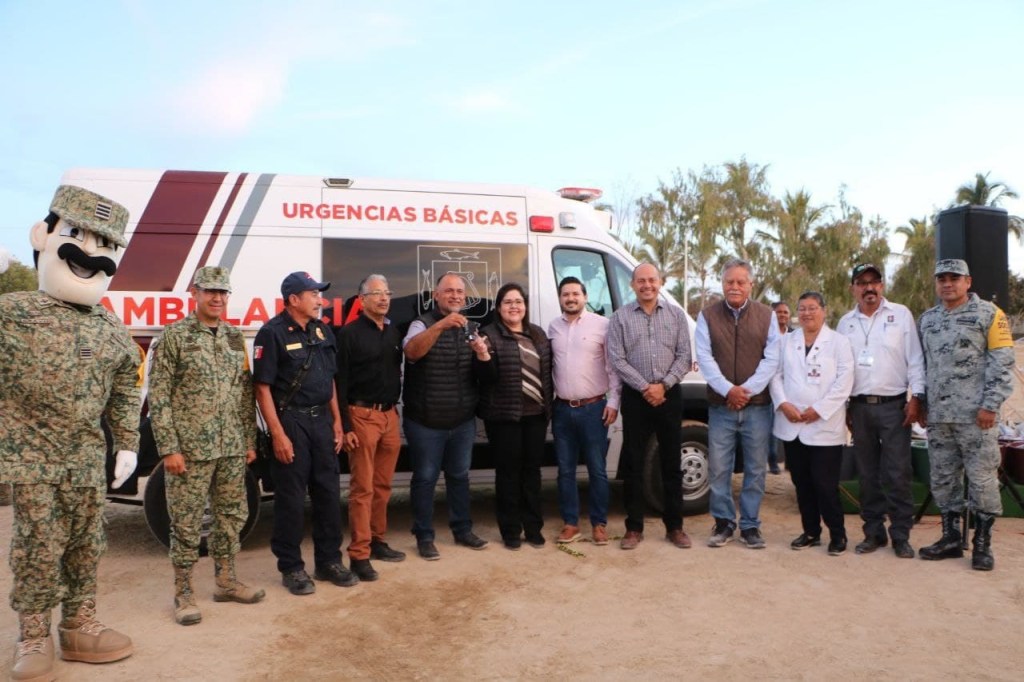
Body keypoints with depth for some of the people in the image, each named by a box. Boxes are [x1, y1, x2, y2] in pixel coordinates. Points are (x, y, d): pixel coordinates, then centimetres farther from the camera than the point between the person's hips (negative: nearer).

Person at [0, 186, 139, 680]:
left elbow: (126, 390, 12)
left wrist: (127, 444, 9)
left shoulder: (110, 328, 6)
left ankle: (80, 626, 26)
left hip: (88, 459, 4)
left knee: (86, 544, 12)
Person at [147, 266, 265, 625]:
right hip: (189, 448, -5)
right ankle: (183, 592, 17)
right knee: (186, 522, 3)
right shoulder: (174, 336, -5)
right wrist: (168, 448, -12)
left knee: (232, 516, 13)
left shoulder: (235, 337, 11)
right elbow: (158, 396, -8)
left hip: (232, 448, 5)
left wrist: (250, 440, 11)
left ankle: (225, 580, 28)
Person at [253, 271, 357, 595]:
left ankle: (329, 560, 24)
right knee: (291, 498, 2)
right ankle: (291, 568, 16)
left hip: (321, 420, 7)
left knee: (329, 493, 11)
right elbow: (262, 387, -12)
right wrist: (278, 434, -16)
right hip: (290, 422, -6)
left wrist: (336, 421, 11)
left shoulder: (322, 330, 11)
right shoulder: (273, 333, -10)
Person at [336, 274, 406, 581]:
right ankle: (359, 554, 0)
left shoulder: (394, 332, 13)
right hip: (362, 416, -6)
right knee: (362, 487, -5)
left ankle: (376, 541, 23)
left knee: (383, 485, 11)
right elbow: (340, 382, -8)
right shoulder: (350, 333, -6)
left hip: (390, 415, 6)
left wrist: (396, 409, 14)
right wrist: (345, 426, -12)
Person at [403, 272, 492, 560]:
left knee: (459, 476, 16)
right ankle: (424, 537, 16)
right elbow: (412, 350, -29)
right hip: (425, 422, -5)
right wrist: (441, 324, -43)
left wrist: (483, 353, -15)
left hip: (463, 421, 5)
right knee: (425, 478, 4)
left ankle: (462, 530, 30)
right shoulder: (423, 324, -7)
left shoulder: (470, 328, 9)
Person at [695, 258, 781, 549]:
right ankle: (723, 523, 17)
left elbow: (772, 359, -2)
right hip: (720, 406, 0)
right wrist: (727, 390, -16)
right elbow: (704, 358, -5)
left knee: (755, 469, 6)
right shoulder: (707, 316, 4)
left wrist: (748, 389, -14)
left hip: (758, 406, 0)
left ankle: (750, 525, 18)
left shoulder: (767, 316, 5)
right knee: (719, 468, 3)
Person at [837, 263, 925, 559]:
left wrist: (916, 397, -8)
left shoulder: (901, 314, 1)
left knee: (897, 475, -2)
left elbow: (915, 359, -1)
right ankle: (874, 532, 19)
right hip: (859, 407, 3)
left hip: (893, 405, -3)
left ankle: (901, 536, 8)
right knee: (868, 474, 10)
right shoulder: (845, 323, 11)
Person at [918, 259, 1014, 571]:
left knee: (982, 478, 0)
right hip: (938, 416, 5)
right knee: (943, 478, 10)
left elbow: (1002, 362, -6)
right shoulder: (927, 319, 14)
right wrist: (921, 403, 12)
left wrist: (990, 405, -12)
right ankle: (950, 538, 22)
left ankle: (982, 544, 12)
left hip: (975, 415, -5)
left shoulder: (988, 313, -1)